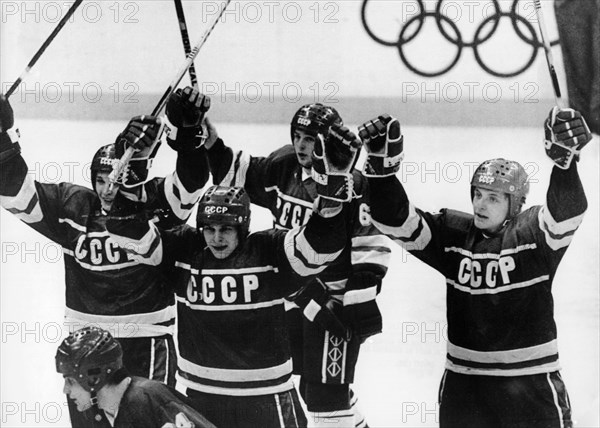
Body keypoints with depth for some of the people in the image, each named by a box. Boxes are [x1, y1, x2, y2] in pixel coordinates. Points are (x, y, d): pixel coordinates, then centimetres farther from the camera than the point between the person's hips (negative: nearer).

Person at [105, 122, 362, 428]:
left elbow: (320, 245, -23)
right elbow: (131, 232, -9)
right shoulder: (184, 250, -3)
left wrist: (333, 183, -35)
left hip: (265, 396, -2)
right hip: (197, 393, 2)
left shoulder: (267, 251, -11)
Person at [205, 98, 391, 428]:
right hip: (295, 296, 8)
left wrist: (361, 303, -18)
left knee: (327, 390, -7)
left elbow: (372, 247, -17)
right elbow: (237, 174, 11)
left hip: (336, 299, -8)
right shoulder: (283, 167, 1)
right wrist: (211, 145, -5)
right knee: (310, 383, 19)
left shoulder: (353, 182, -18)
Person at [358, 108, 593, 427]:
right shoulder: (452, 233, -1)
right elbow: (397, 222, -8)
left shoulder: (533, 232, -11)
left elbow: (566, 212, -30)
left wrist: (565, 158, -48)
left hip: (530, 380, -3)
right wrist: (382, 166, -23)